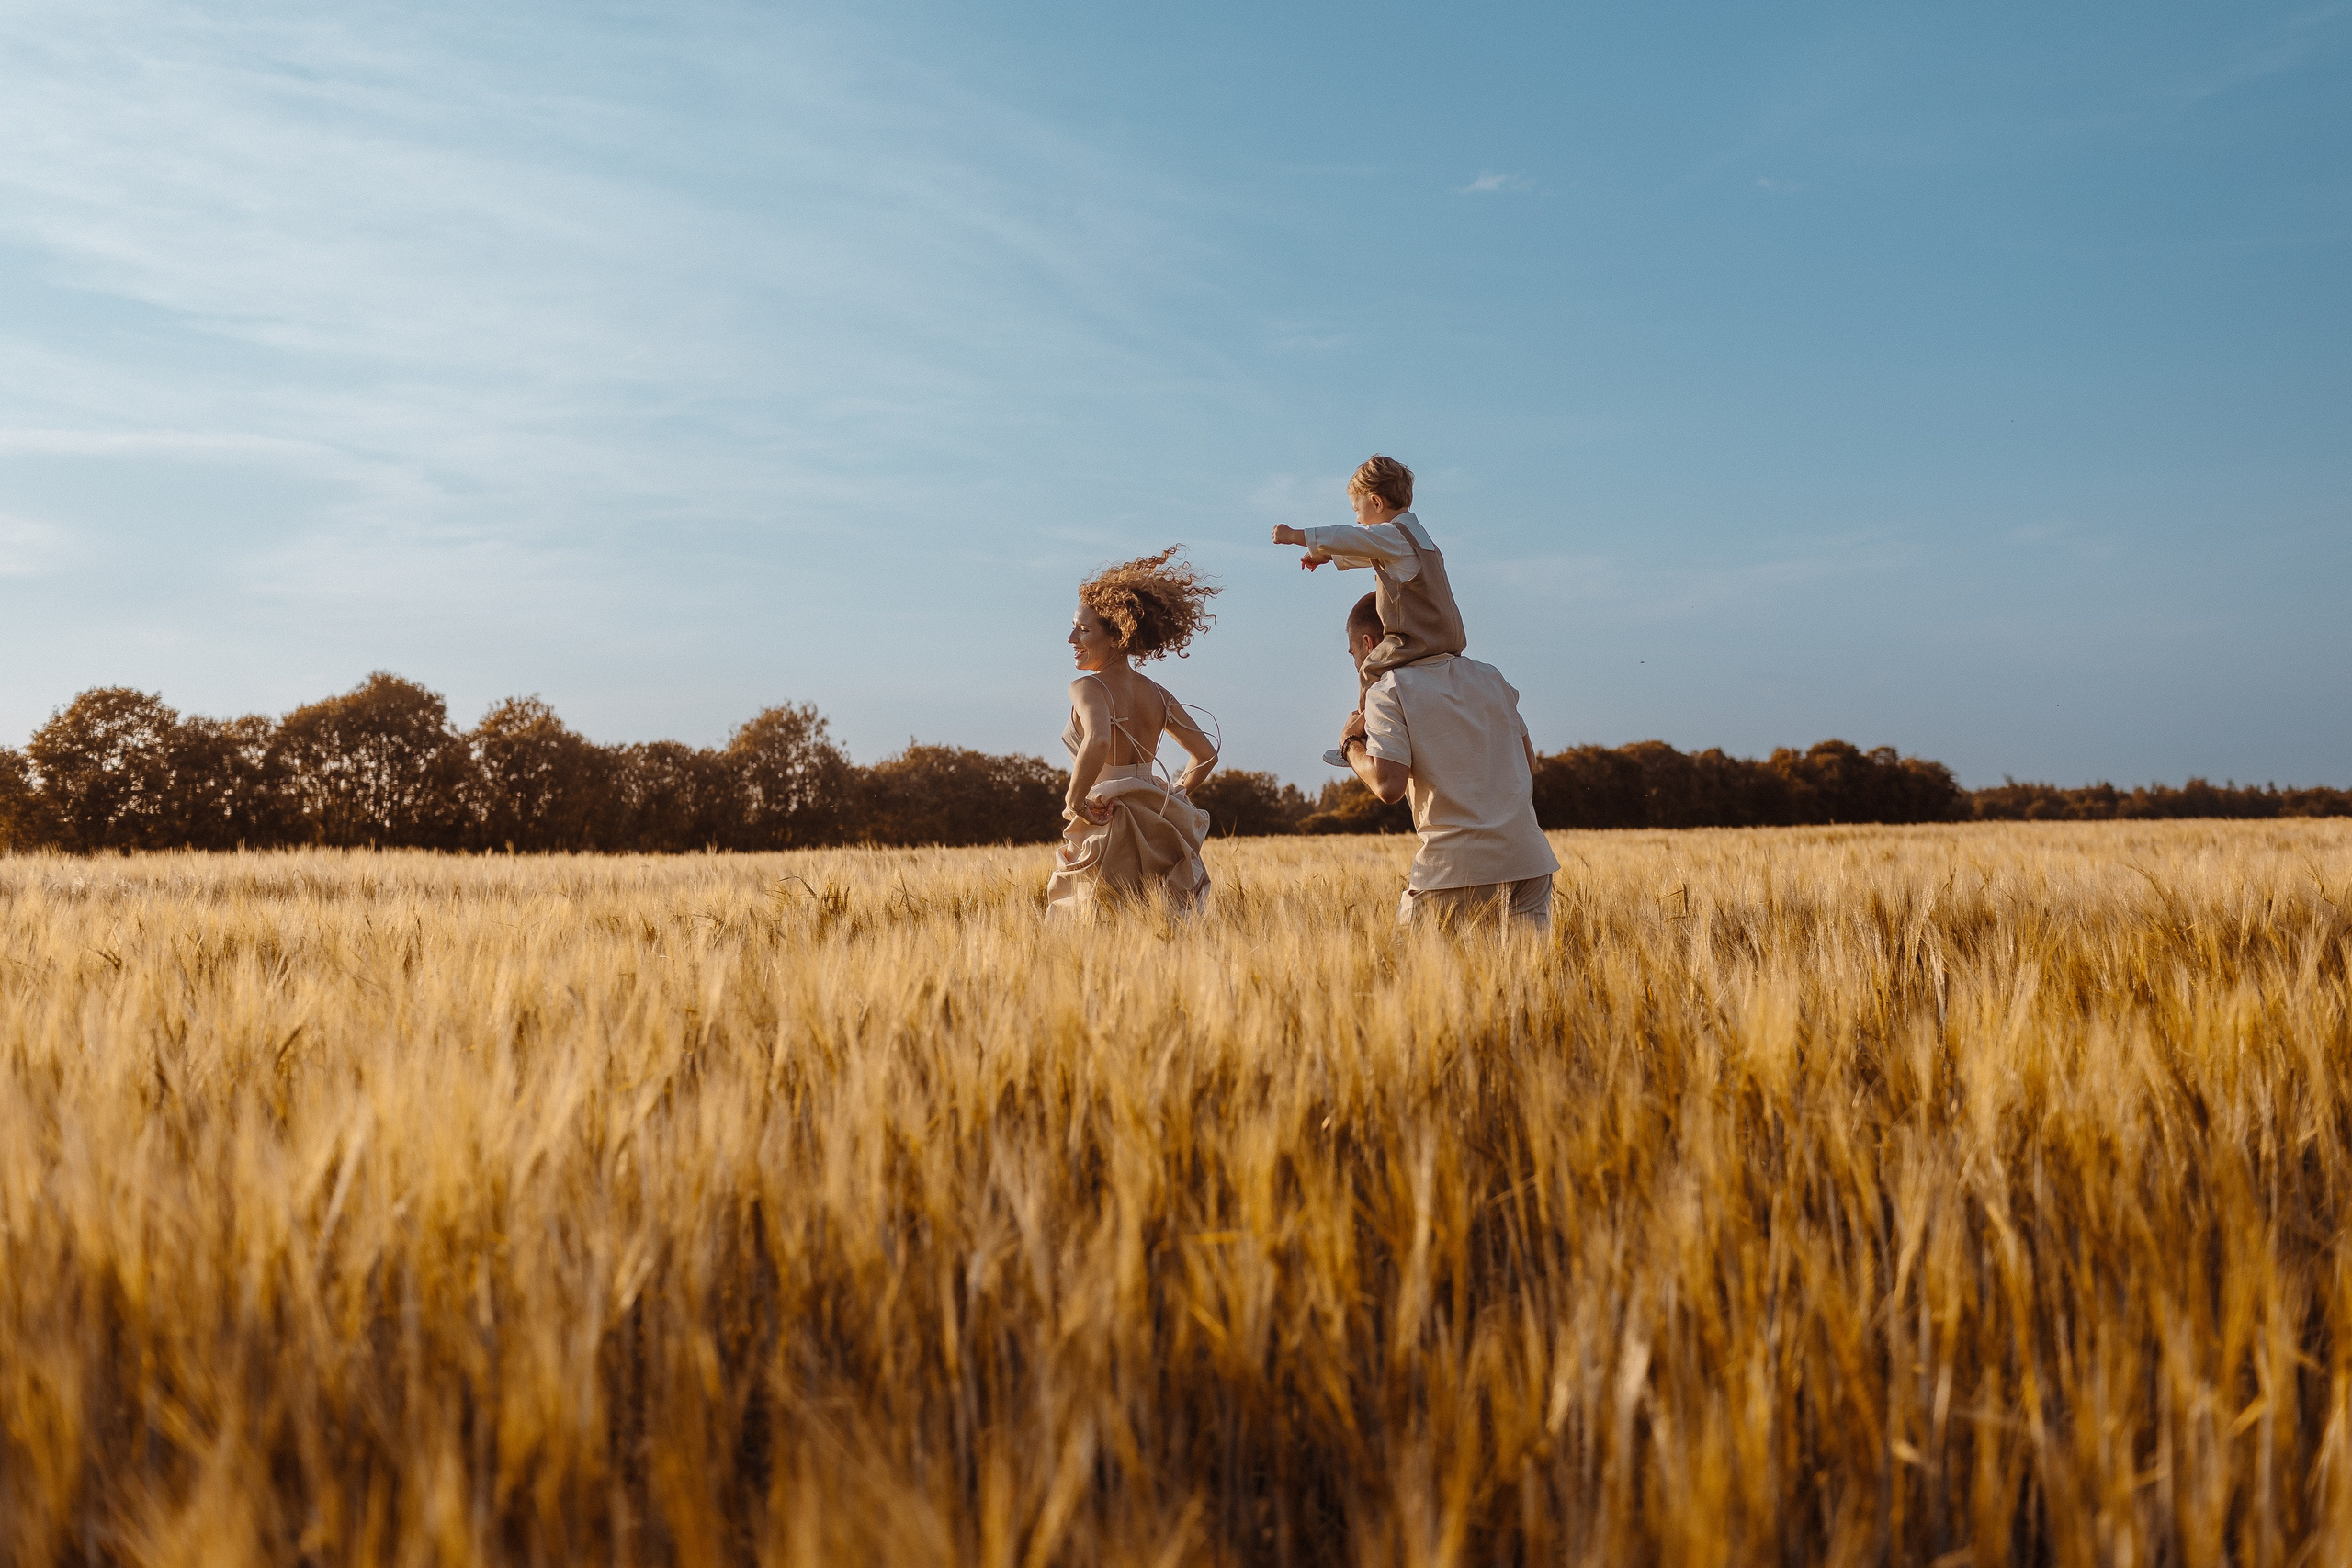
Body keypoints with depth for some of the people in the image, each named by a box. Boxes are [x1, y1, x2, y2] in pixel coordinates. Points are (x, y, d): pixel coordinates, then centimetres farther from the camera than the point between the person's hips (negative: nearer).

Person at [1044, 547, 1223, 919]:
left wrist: (1074, 801, -20)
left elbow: (1098, 742, -31)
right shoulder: (1156, 693, 9)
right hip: (1158, 829, 7)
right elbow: (1206, 754, 14)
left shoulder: (1088, 688, -11)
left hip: (1108, 830, -7)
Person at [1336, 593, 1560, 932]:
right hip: (1528, 861, 5)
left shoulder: (1387, 692, -2)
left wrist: (1351, 744, 5)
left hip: (1453, 868, -4)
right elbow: (1528, 762, 22)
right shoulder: (1489, 676, 16)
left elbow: (1389, 785, -13)